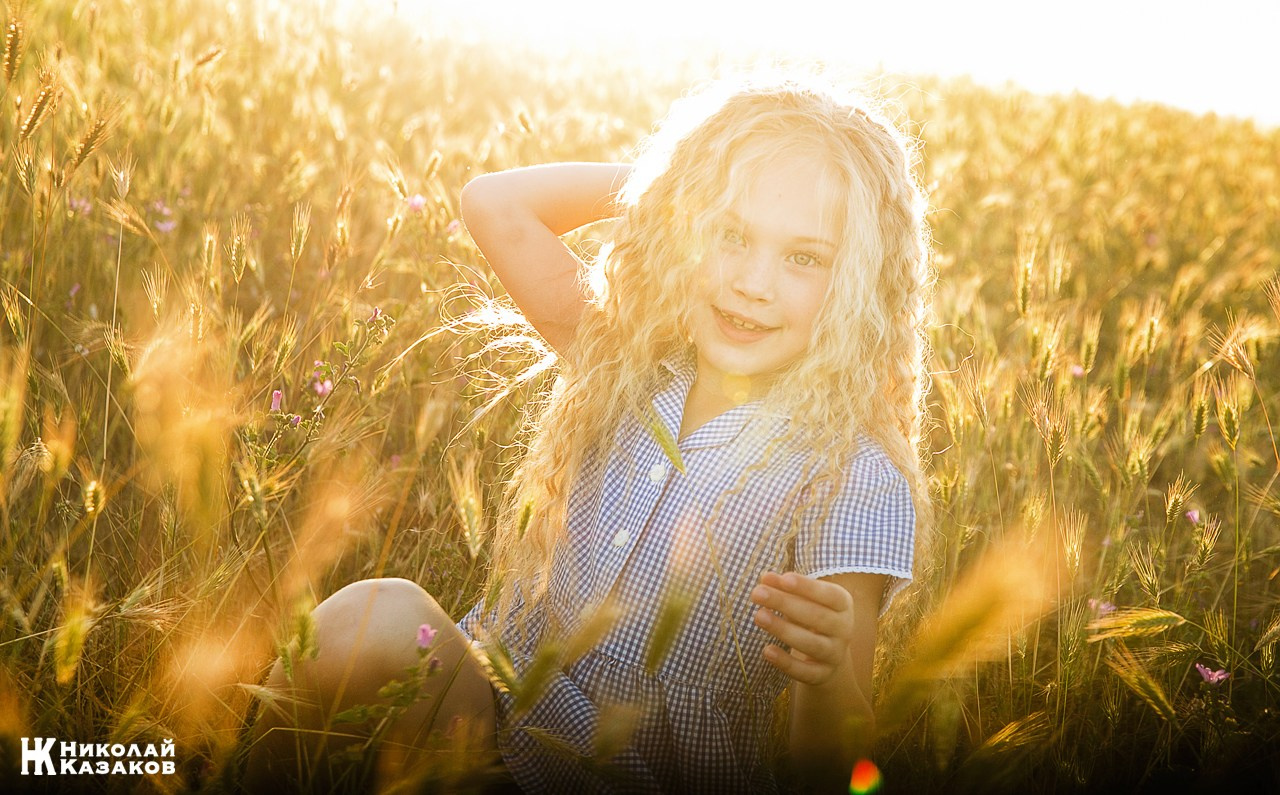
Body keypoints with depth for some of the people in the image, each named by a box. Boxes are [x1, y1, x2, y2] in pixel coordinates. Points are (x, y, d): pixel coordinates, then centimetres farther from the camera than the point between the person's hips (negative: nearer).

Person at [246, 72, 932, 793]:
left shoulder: (856, 484, -15)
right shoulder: (625, 357, 0)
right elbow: (494, 204, 0)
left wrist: (827, 678, -37)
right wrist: (672, 170, -1)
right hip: (491, 701, 4)